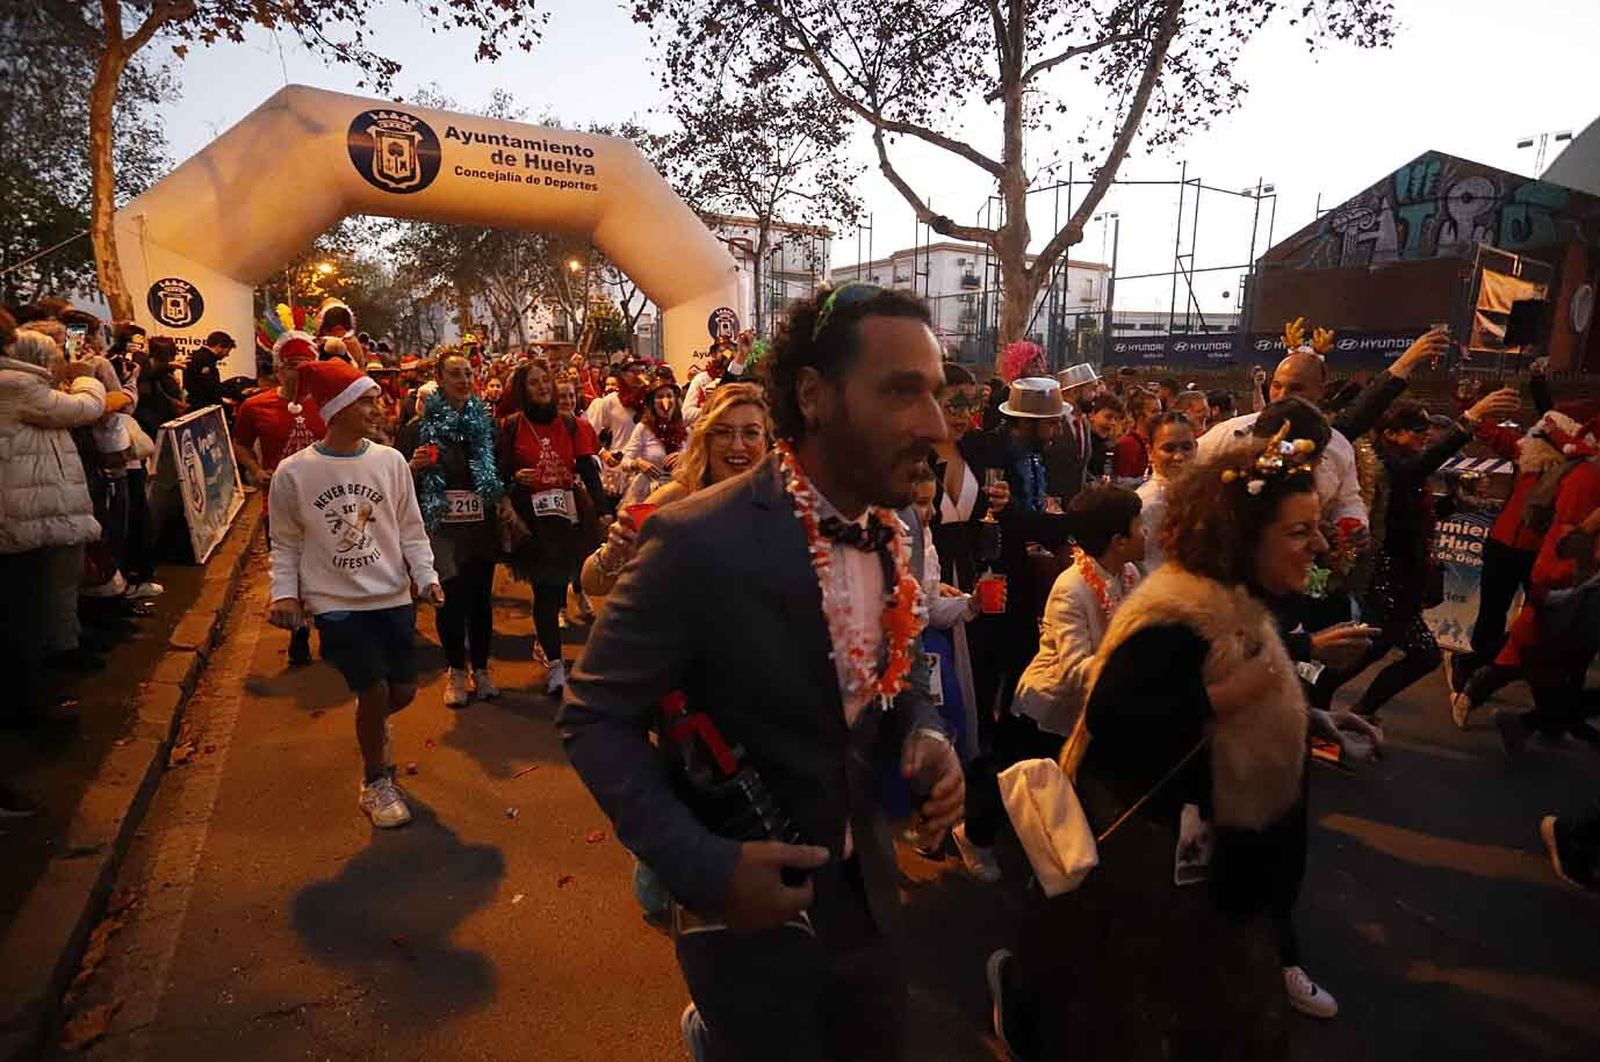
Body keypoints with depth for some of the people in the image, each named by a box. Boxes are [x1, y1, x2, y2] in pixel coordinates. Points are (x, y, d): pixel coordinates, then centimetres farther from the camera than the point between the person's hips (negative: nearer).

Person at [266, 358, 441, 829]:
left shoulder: (390, 460, -3)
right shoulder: (293, 472, -7)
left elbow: (410, 529, 3)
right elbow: (285, 543, 3)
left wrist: (425, 576, -8)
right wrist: (285, 594, -10)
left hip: (392, 596, 3)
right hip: (335, 602, -3)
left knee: (403, 691, 7)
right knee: (374, 690, -8)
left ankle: (372, 728, 46)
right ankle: (375, 782, 20)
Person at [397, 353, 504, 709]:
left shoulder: (486, 422, 7)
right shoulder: (418, 428, 0)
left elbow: (502, 470, 13)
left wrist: (503, 498, -1)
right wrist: (414, 467, -18)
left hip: (482, 524, 2)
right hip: (442, 527, -2)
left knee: (481, 597, 9)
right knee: (451, 599, 3)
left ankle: (481, 669, 24)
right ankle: (456, 672, 20)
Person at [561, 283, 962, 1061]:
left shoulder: (897, 536, -6)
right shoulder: (699, 543, -25)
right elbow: (592, 720, -17)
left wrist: (925, 736, -11)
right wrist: (700, 864, -24)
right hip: (747, 903, -6)